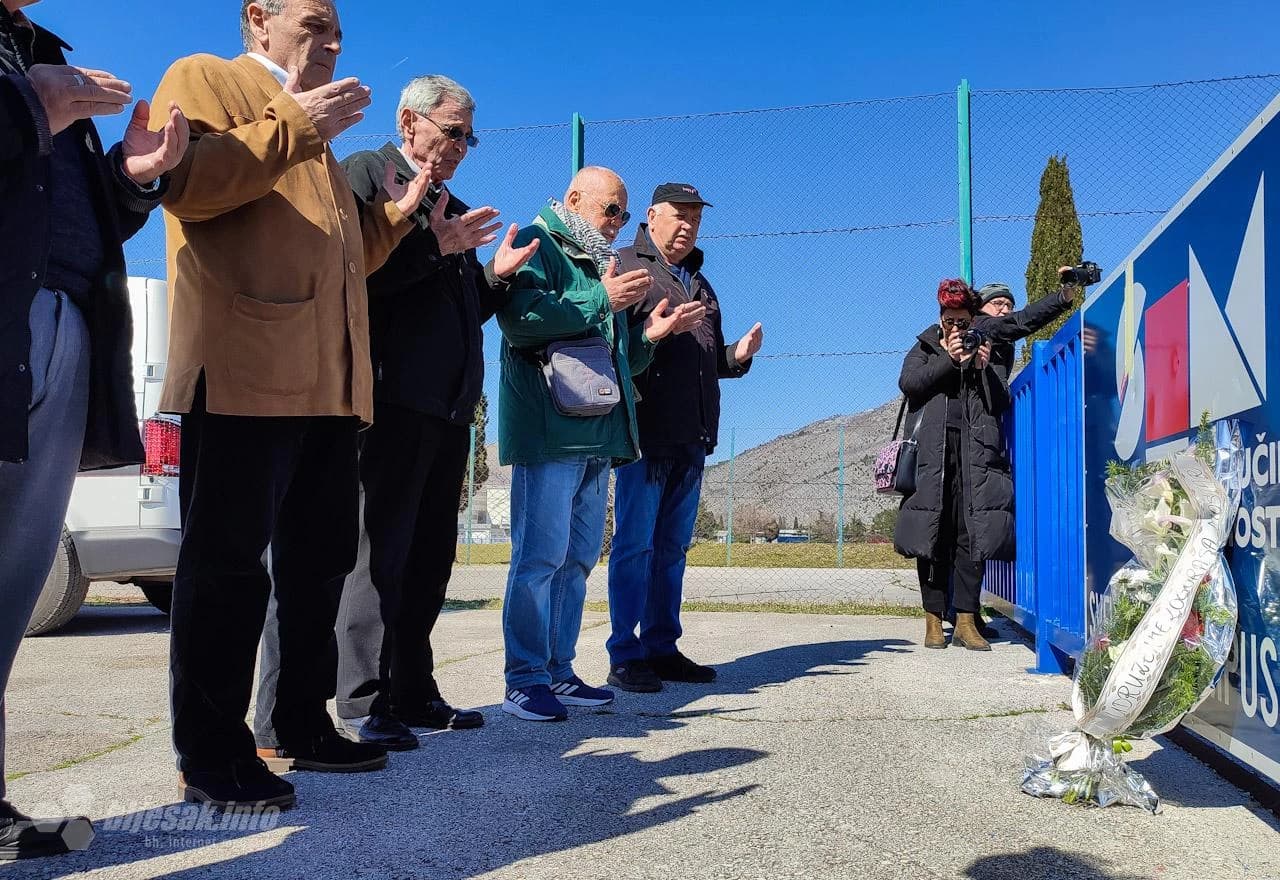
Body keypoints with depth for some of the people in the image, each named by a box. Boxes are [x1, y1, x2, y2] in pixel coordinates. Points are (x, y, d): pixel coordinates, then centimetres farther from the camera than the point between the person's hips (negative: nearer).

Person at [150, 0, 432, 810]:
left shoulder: (318, 136, 30)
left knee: (320, 556, 10)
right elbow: (184, 182, -13)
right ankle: (210, 752, 3)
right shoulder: (205, 79, 7)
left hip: (329, 379, 9)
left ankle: (300, 726, 20)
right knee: (227, 559, -5)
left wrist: (394, 215, 15)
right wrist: (294, 128, -10)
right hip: (246, 368, -9)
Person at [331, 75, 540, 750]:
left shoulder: (455, 207, 25)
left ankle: (412, 694, 18)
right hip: (393, 400, -8)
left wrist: (495, 276, 9)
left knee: (430, 555, 9)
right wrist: (433, 246, -17)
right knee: (379, 552, -6)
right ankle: (364, 705, 0)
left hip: (449, 407, 8)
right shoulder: (365, 173, 2)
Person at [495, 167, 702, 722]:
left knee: (579, 557, 9)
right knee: (540, 555, -9)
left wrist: (648, 334, 11)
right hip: (548, 430, -9)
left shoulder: (600, 265, 27)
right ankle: (524, 681, -2)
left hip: (595, 435, 9)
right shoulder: (537, 244, 2)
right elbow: (517, 315, -18)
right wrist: (600, 301, -18)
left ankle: (558, 672, 16)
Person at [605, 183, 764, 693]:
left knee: (672, 546, 11)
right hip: (647, 432, -8)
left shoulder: (699, 283, 24)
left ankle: (661, 648, 19)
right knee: (634, 544, -4)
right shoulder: (627, 266, 1)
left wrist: (738, 355, 7)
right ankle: (624, 656, 2)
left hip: (692, 438, 8)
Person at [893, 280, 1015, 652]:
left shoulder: (985, 352, 21)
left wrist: (983, 368, -1)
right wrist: (947, 360, -7)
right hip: (932, 450, -1)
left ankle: (966, 621, -3)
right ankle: (934, 620, 1)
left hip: (974, 452, 2)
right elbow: (907, 383, -2)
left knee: (972, 535, -6)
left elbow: (1002, 403, 13)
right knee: (933, 536, -4)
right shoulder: (925, 349, 17)